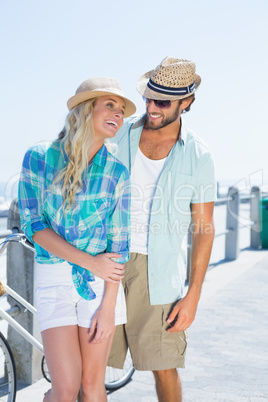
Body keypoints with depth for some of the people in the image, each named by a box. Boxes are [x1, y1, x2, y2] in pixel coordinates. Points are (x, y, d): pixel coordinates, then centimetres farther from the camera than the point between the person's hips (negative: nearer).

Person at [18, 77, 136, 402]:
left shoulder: (116, 173, -1)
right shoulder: (39, 157, -5)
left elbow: (119, 242, -1)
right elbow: (33, 225, -9)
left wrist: (108, 306, -7)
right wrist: (89, 262, -15)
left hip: (99, 281, 1)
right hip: (53, 277, -1)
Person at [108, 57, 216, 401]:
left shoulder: (198, 156, -5)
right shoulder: (118, 134, 1)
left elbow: (203, 228, -2)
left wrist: (192, 297, -6)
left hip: (157, 270, -2)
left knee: (164, 368, 4)